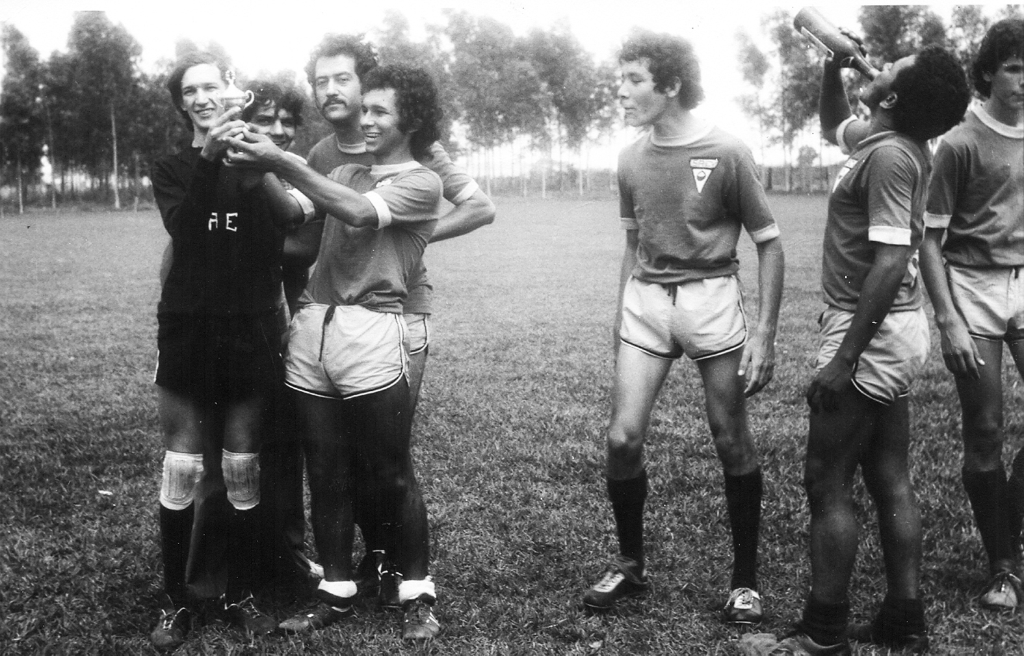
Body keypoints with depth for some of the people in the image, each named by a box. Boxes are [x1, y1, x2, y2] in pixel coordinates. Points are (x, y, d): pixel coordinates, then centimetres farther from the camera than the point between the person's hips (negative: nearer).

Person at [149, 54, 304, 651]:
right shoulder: (174, 169, 6)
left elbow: (292, 218, -17)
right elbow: (185, 228, -15)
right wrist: (208, 158, -30)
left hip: (251, 331, 0)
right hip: (188, 330, 1)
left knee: (243, 467, 5)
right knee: (182, 468, 0)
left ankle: (242, 594, 18)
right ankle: (176, 600, 12)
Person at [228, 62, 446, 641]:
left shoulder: (422, 183, 2)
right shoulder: (346, 173, 22)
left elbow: (358, 213, -15)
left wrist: (281, 163, -17)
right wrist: (258, 165, -5)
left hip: (371, 331, -5)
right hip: (311, 327, 5)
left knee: (390, 476, 2)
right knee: (326, 474, 9)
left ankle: (418, 594, 17)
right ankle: (336, 592, 21)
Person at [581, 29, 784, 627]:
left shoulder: (726, 153, -9)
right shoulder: (631, 160, 5)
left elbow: (769, 242, -4)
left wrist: (766, 332, -10)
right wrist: (621, 315, 17)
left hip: (710, 297, -4)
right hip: (645, 302, 4)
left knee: (732, 443, 2)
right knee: (622, 438, -3)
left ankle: (746, 580, 19)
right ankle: (630, 565, 18)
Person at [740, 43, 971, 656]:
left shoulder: (889, 155, -19)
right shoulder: (884, 138, 9)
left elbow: (889, 265, -25)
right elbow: (834, 126, 32)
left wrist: (843, 360, -25)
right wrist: (832, 65, 17)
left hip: (872, 330, -10)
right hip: (896, 330, 10)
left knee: (828, 484, -2)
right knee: (891, 480, 14)